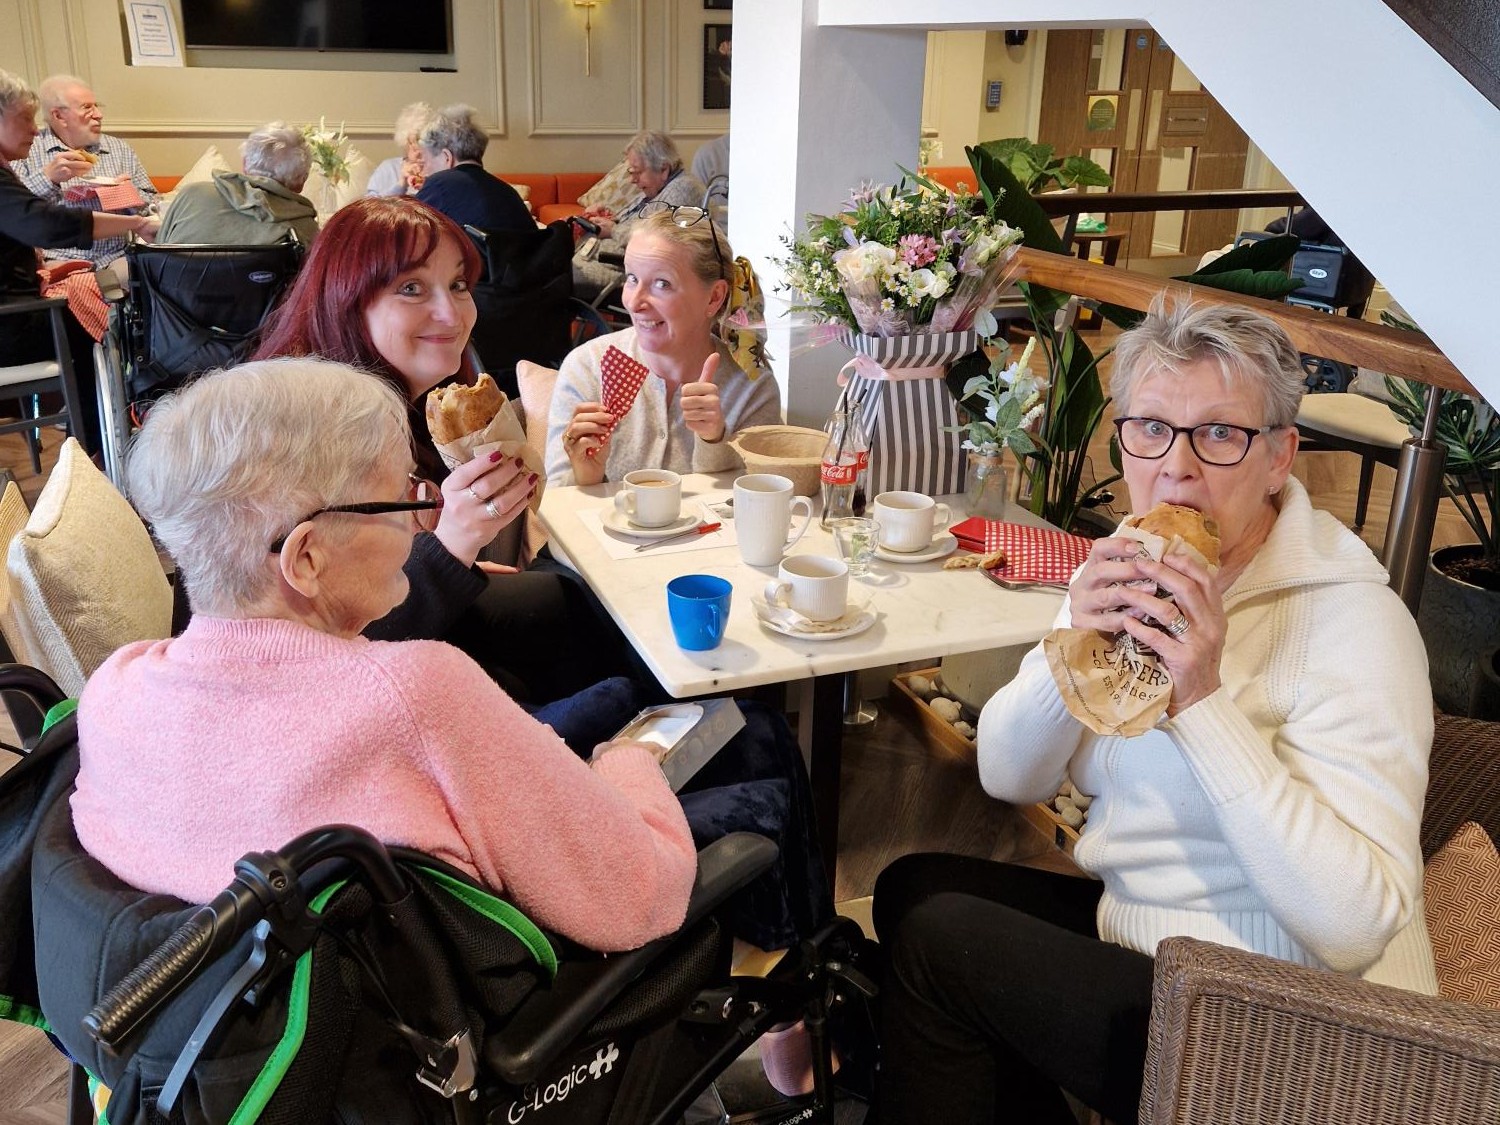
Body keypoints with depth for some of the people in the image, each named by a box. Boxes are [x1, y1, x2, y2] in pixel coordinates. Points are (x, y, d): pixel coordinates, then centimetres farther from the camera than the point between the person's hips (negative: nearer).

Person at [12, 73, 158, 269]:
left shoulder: (120, 150, 19)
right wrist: (47, 178, -17)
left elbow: (151, 205, 20)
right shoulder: (26, 151, 8)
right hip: (54, 260, -4)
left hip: (112, 260, 4)